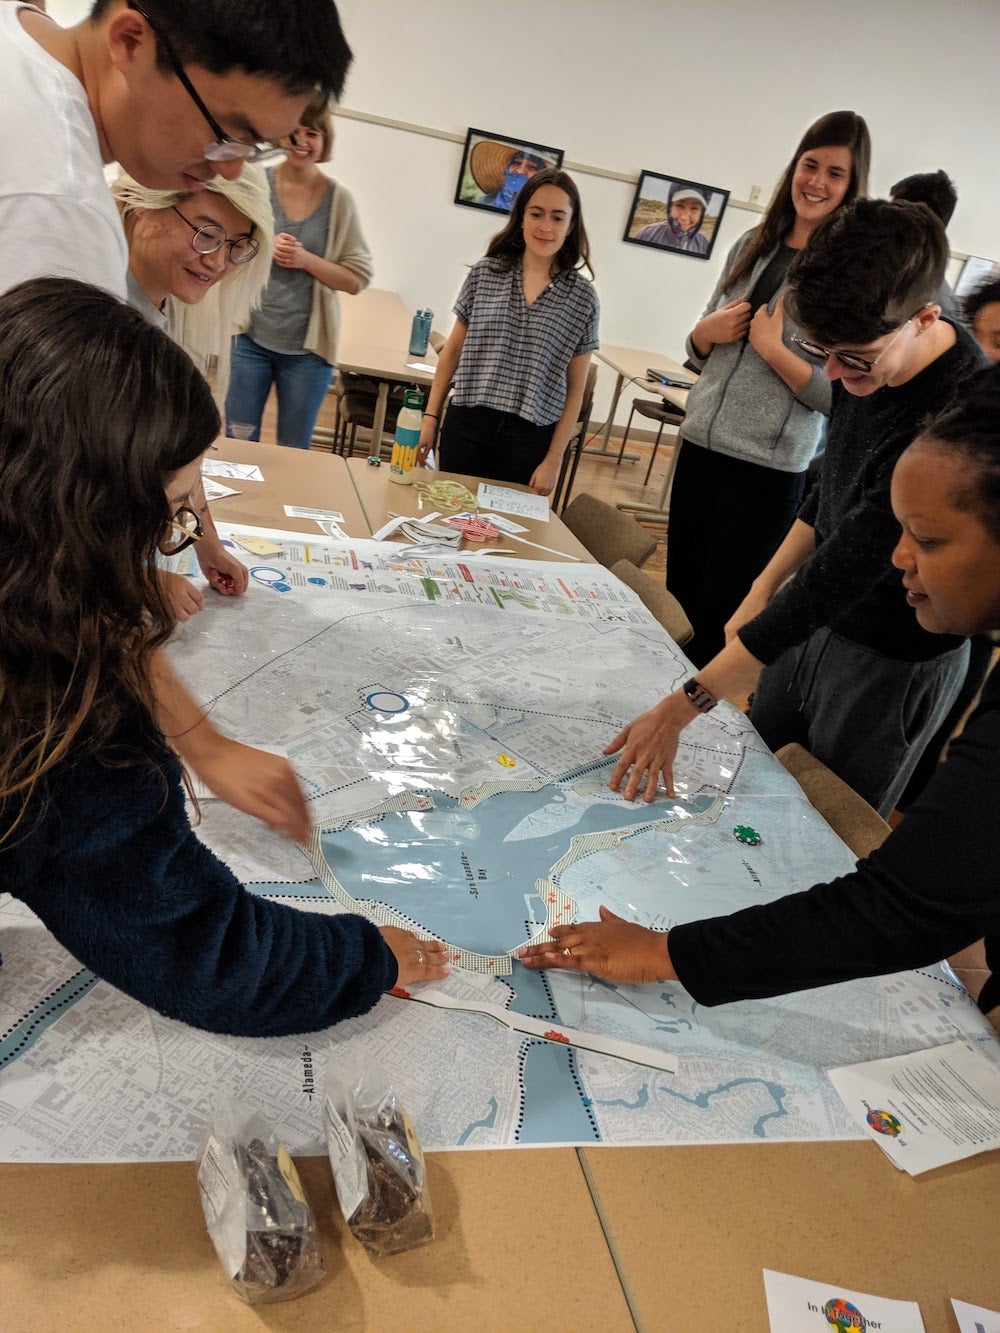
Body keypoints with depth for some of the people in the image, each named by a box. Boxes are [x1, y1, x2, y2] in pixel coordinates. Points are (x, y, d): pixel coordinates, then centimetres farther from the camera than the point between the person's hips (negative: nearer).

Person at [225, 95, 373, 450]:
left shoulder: (339, 200, -1)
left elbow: (357, 279, -2)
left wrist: (306, 260, -16)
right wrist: (265, 249, -14)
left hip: (307, 347, 0)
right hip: (250, 337, 1)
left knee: (293, 454, 10)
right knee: (237, 444, 6)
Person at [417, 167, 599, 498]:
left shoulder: (583, 297, 0)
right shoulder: (484, 273, 3)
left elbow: (575, 388, 2)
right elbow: (453, 350, 9)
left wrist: (554, 458, -2)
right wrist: (430, 417, 4)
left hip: (529, 438, -1)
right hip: (466, 425, 1)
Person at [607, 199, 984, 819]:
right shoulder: (871, 350, -7)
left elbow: (834, 580, -32)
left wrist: (680, 708, -30)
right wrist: (763, 588, 2)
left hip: (894, 661, -7)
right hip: (821, 615, 7)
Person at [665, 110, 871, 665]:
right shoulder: (753, 245, 8)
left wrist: (772, 347, -15)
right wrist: (708, 331, -5)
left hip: (770, 468, -5)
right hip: (701, 446, 5)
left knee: (719, 613, 5)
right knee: (677, 595, 14)